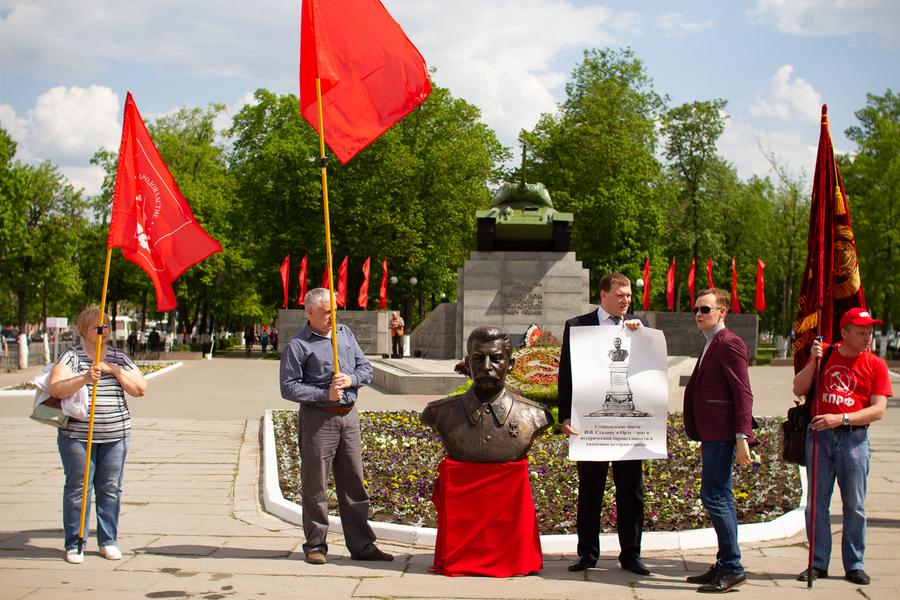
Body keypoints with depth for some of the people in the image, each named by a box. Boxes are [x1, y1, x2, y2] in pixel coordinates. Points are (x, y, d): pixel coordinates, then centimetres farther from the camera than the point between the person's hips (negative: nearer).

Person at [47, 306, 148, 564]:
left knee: (111, 488, 6)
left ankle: (108, 541, 16)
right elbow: (55, 389, -15)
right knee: (77, 488, 0)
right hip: (76, 435, -3)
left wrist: (115, 370, -8)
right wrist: (84, 378, -28)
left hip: (115, 435, 3)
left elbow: (140, 389, 3)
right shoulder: (71, 356, -1)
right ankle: (74, 544, 8)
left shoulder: (119, 358, 11)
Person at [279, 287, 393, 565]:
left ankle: (362, 545, 14)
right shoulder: (297, 346, -4)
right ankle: (315, 545, 11)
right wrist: (325, 394, -16)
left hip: (349, 416, 5)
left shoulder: (345, 333, 14)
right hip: (318, 418, -5)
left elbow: (366, 368, 14)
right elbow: (289, 388, -9)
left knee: (354, 482, 8)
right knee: (315, 484, 0)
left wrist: (351, 379, -7)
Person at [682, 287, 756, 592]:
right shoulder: (711, 345, 19)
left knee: (714, 496, -11)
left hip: (722, 435, -10)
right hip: (712, 435, 10)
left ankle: (732, 568, -5)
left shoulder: (729, 344, -11)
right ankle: (725, 565, 20)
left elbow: (743, 393, -17)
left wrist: (742, 437, -22)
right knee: (720, 498, 13)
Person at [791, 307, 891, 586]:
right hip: (819, 435, 1)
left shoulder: (876, 365, 1)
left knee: (855, 505, 4)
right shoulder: (824, 354, 6)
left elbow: (878, 409, -6)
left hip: (854, 438, -1)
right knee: (817, 502, 4)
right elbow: (798, 390, 3)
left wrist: (841, 418, -17)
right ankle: (818, 563, 12)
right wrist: (813, 361, -11)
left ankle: (854, 565, 14)